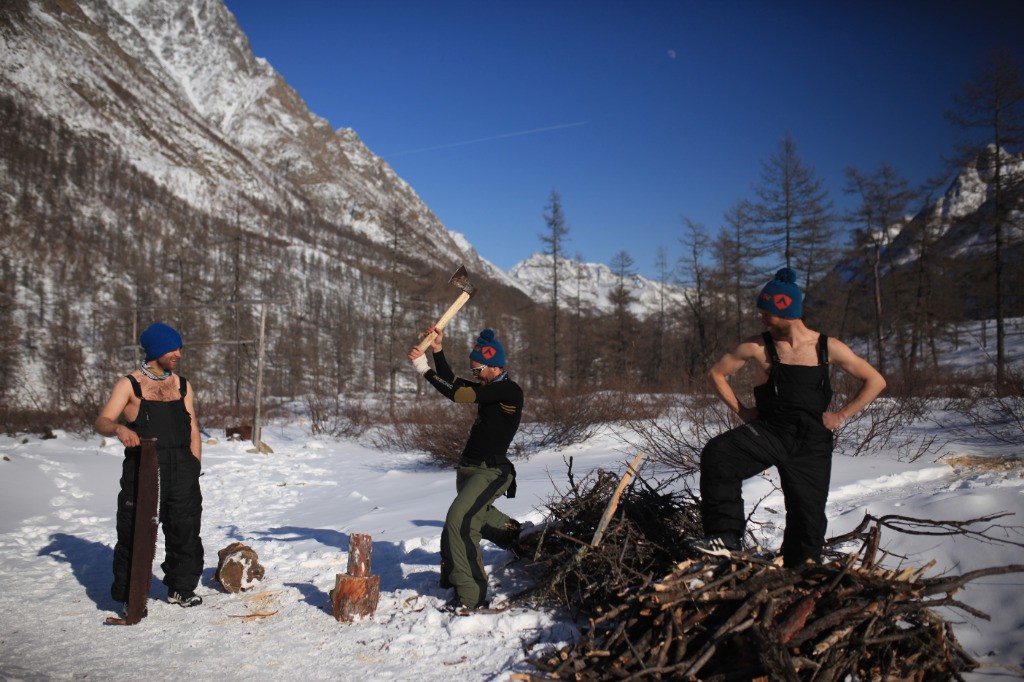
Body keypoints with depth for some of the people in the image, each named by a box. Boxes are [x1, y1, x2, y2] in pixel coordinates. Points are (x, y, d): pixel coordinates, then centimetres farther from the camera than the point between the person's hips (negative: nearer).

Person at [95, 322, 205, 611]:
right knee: (134, 532, 0)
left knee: (185, 531, 6)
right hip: (142, 468, -4)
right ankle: (126, 594, 13)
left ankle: (182, 588, 20)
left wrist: (194, 468, 6)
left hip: (181, 469, 4)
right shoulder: (130, 385, 2)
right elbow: (102, 421, -7)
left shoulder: (182, 385, 14)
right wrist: (119, 428, -30)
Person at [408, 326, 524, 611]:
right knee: (478, 516, 29)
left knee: (459, 520, -24)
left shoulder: (509, 391, -17)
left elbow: (459, 393, -25)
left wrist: (424, 369, -20)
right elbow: (452, 383, 15)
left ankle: (471, 596, -20)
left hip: (490, 472, -10)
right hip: (469, 469, 10)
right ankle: (516, 534, 56)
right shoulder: (490, 389, 11)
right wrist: (437, 351, 5)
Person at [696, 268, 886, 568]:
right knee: (716, 454, -29)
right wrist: (740, 409, 3)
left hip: (812, 440, 1)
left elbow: (875, 381, 8)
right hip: (769, 429, 0)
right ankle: (725, 534, -21)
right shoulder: (757, 347, 0)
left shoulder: (828, 348, 1)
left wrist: (841, 415, 0)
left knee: (808, 514, 3)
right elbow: (718, 373, 12)